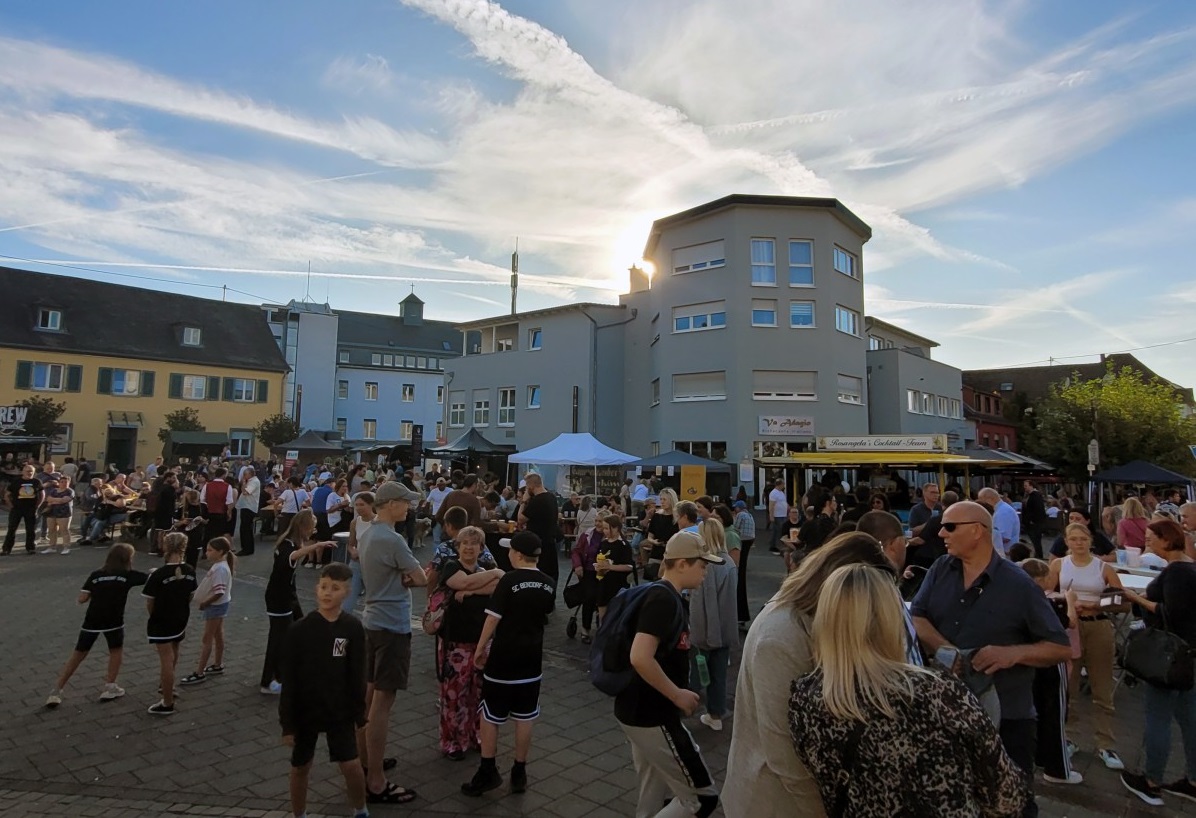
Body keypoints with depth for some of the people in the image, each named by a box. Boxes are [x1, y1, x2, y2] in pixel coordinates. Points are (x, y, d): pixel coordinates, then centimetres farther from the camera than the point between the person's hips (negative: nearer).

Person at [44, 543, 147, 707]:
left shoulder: (95, 575, 6)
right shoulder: (128, 575, -2)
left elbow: (81, 599, 0)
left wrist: (95, 592, 18)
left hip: (92, 621, 3)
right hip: (113, 622, -3)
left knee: (77, 656, 15)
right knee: (116, 651, 20)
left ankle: (56, 692, 15)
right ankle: (110, 688, 20)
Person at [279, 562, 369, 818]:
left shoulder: (353, 628, -9)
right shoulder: (298, 630, -14)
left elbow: (357, 675, -1)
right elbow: (289, 680, -9)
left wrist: (358, 714, 2)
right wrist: (287, 723, -7)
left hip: (340, 711, 1)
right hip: (304, 710, 0)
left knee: (351, 765, 0)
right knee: (300, 768, 14)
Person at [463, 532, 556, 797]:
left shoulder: (509, 580, -16)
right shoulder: (548, 584, 1)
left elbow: (493, 618, -15)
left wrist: (480, 649, -4)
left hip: (503, 658, -4)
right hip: (531, 658, 5)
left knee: (490, 716, 10)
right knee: (525, 718, 12)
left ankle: (488, 771, 15)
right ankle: (519, 773, 20)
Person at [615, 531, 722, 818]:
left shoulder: (665, 595, 10)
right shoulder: (664, 598, -21)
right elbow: (640, 658, -31)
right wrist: (678, 695, -19)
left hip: (639, 710, 10)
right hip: (651, 716, -10)